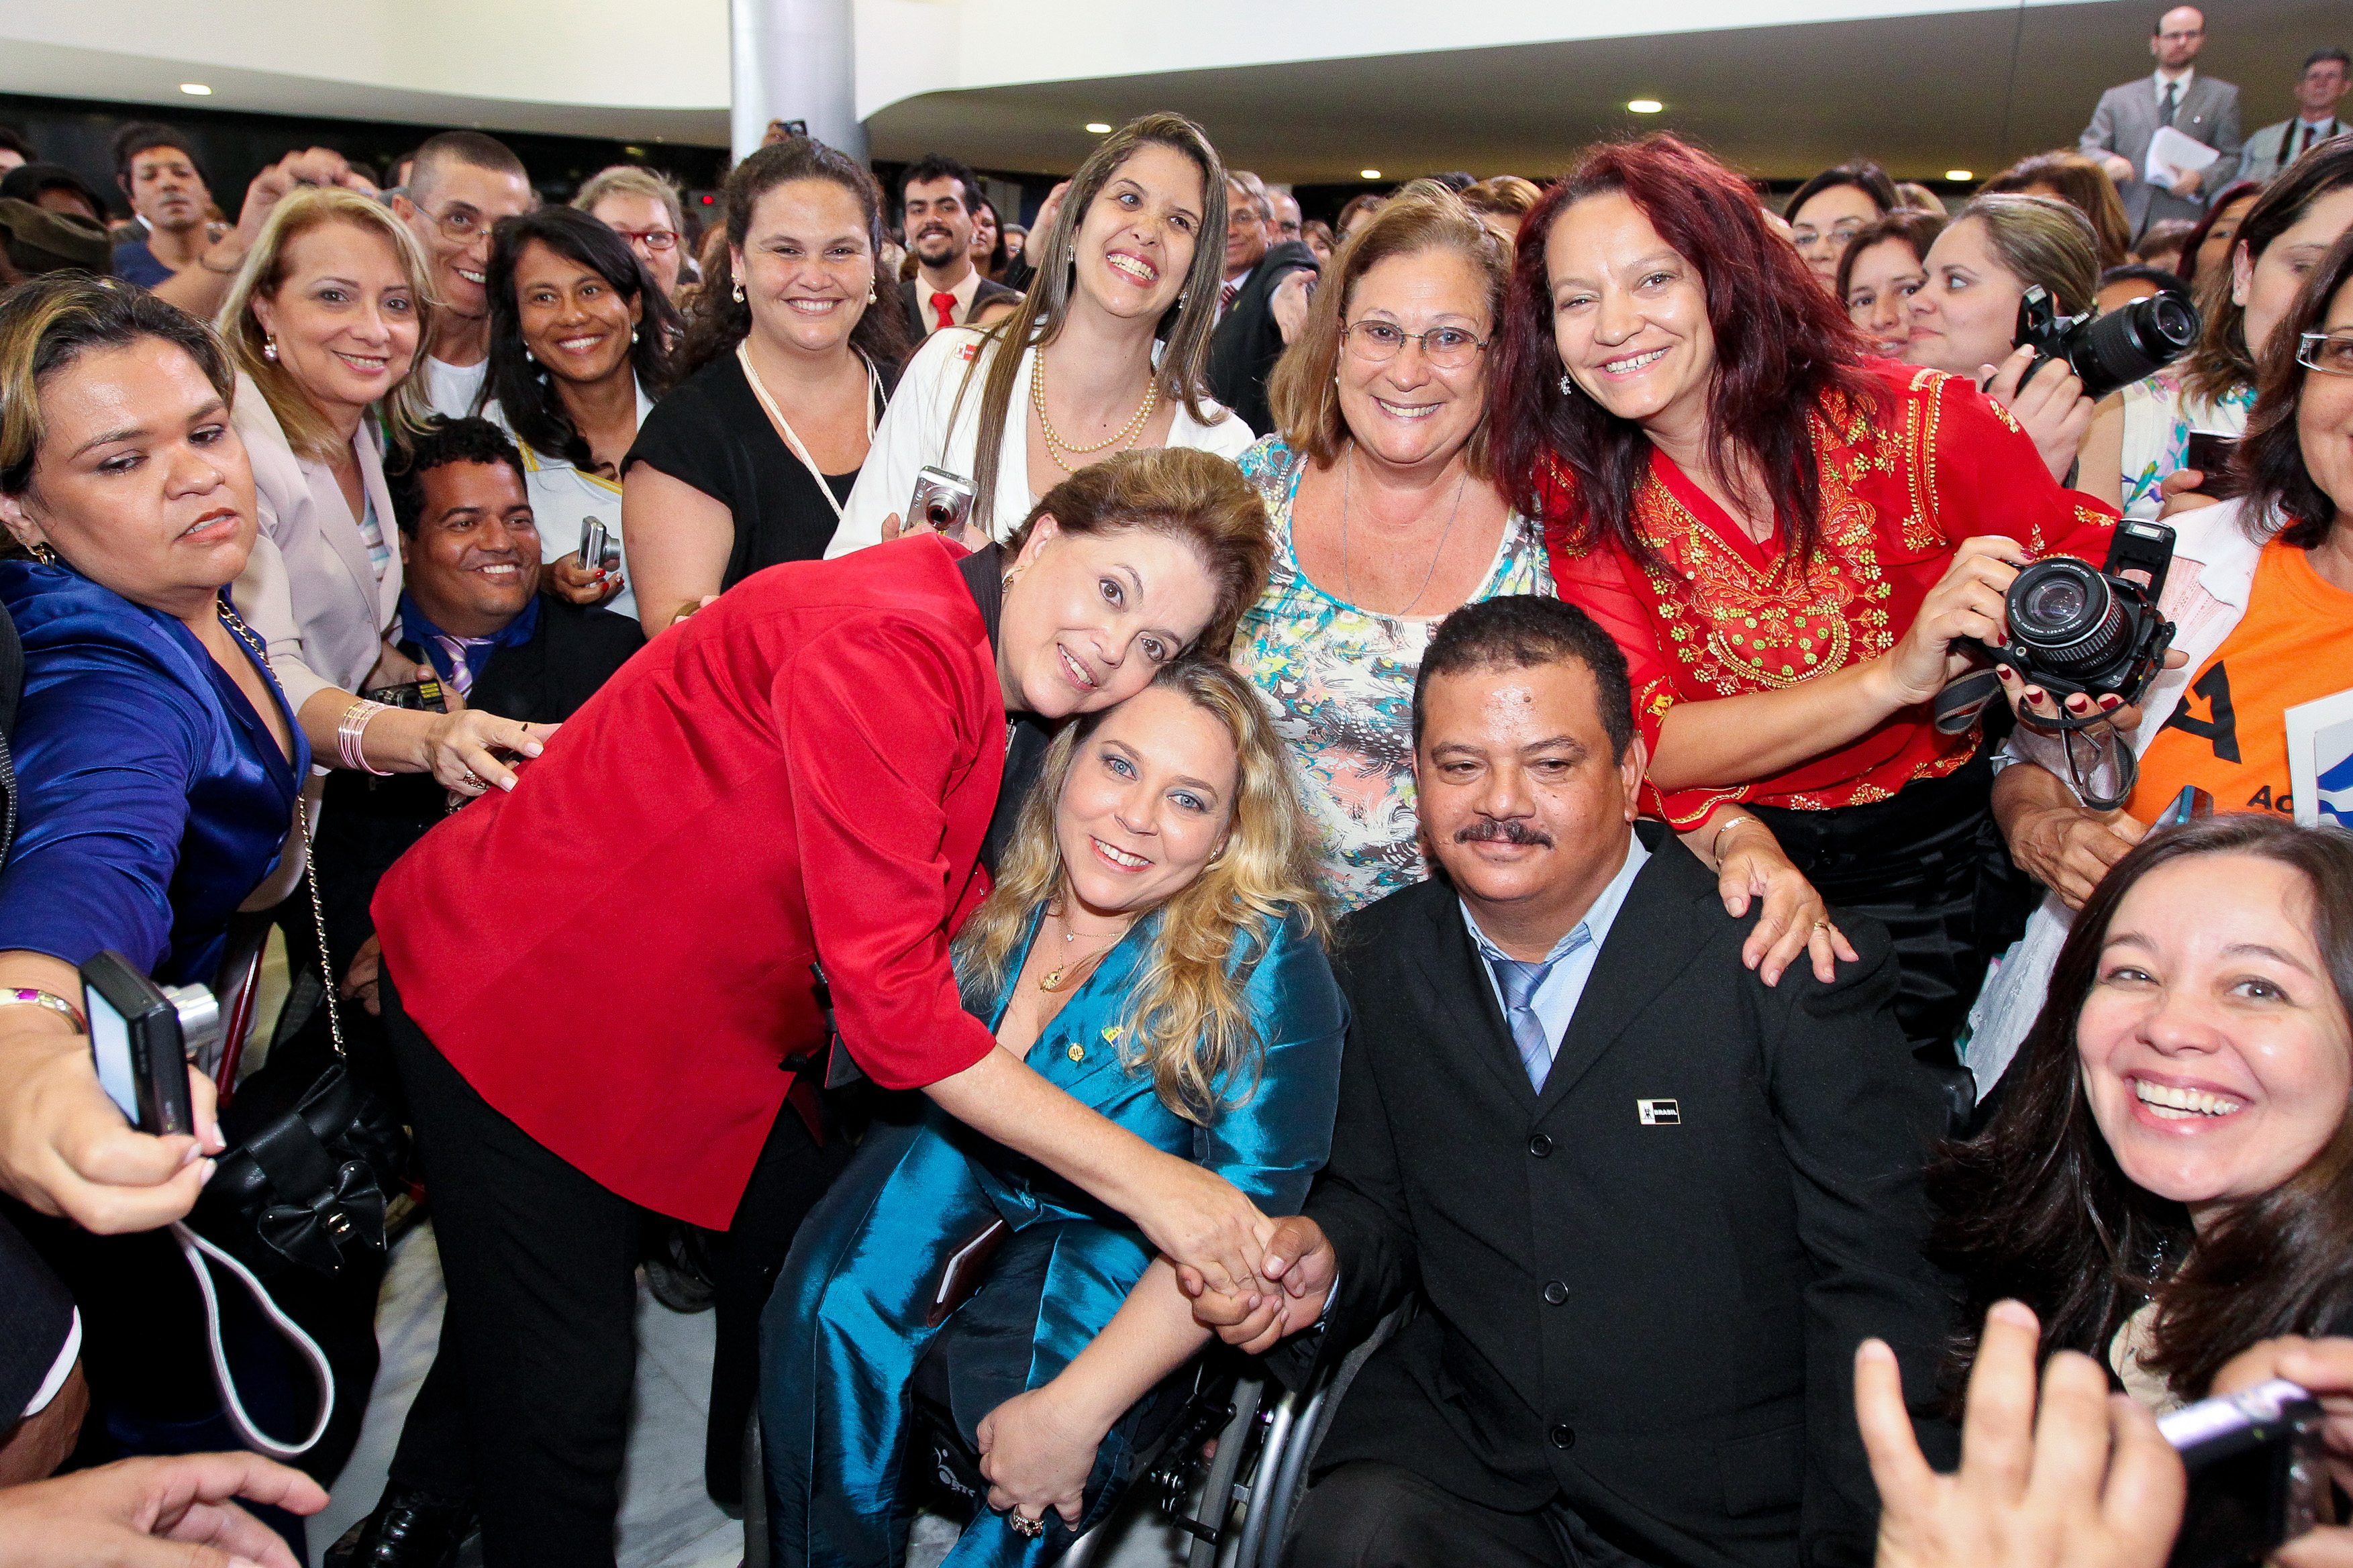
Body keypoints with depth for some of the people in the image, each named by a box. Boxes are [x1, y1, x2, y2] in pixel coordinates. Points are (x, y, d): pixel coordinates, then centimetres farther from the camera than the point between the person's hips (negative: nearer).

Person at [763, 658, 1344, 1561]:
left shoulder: (1264, 962, -24)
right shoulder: (992, 878, -14)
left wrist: (1077, 1406, -28)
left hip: (1124, 1239, -3)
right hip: (963, 1166, 4)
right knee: (833, 1305, -23)